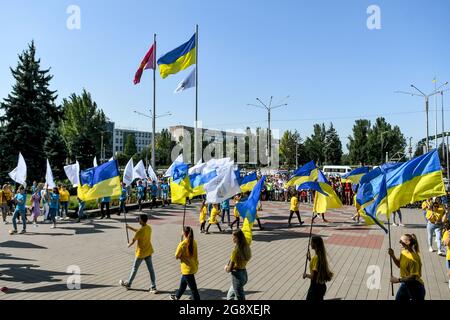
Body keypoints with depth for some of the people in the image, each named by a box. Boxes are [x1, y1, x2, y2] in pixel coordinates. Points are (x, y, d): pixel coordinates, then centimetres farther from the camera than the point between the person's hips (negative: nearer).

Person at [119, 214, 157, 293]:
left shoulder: (140, 231, -24)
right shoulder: (149, 228, 0)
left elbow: (133, 241, -15)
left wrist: (129, 245, 7)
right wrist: (130, 228, 19)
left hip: (141, 253, -6)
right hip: (148, 252, 6)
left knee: (134, 268, 14)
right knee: (151, 269, 7)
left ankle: (128, 284, 32)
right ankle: (153, 287, 7)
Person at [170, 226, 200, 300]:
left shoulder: (182, 244, -23)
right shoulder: (194, 242, -1)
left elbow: (176, 256, -12)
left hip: (187, 269, -8)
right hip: (193, 266, 8)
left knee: (193, 288, 1)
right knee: (183, 283, 29)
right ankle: (177, 296, 50)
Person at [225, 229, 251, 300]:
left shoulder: (236, 250, -24)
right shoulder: (246, 248, 0)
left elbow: (229, 269, -18)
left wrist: (226, 268, 3)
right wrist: (229, 267, 4)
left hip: (237, 276, -8)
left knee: (240, 298, 6)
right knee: (230, 297, 24)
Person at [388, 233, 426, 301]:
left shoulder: (413, 258, -27)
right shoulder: (403, 252, 0)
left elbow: (413, 276, -27)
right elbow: (399, 265, 14)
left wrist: (398, 280, -25)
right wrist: (392, 256, -2)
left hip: (415, 287, -9)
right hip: (405, 284, 9)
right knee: (398, 298, 16)